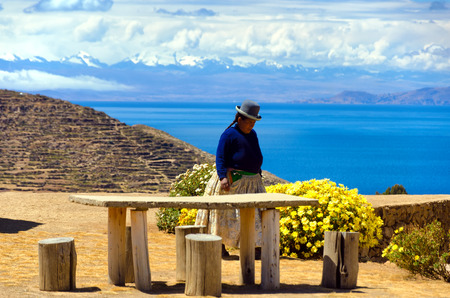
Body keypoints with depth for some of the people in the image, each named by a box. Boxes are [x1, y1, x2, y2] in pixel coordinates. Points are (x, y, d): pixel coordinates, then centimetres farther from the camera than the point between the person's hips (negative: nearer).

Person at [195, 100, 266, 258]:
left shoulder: (252, 135, 15)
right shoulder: (229, 135, -9)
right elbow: (220, 158, -15)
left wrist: (259, 176, 22)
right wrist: (223, 177, -26)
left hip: (252, 181, 7)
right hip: (232, 180, -7)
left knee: (255, 212, -1)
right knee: (226, 213, -2)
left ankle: (257, 248, -3)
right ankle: (220, 246, 8)